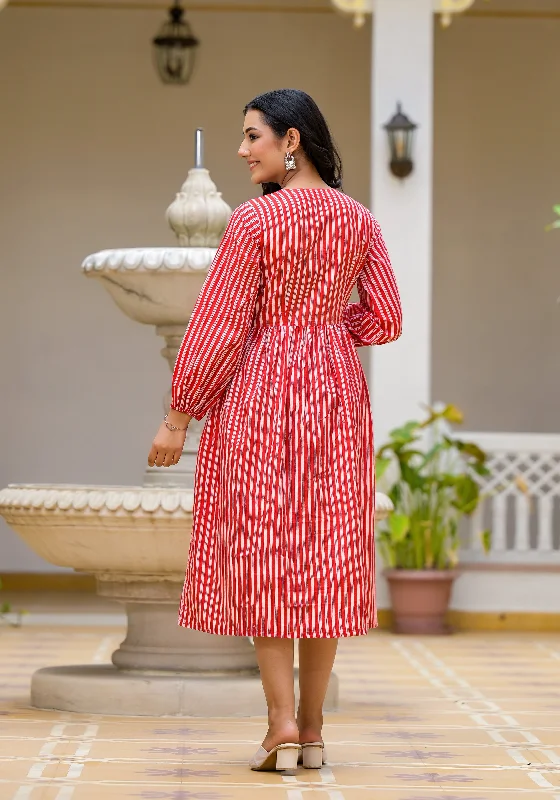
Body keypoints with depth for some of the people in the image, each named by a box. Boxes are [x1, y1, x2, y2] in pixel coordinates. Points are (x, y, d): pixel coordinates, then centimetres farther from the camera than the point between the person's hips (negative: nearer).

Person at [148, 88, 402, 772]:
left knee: (260, 548, 2)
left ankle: (281, 723, -6)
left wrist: (178, 415, -6)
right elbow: (385, 319, 4)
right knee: (325, 552, 8)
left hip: (259, 385, -4)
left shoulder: (255, 218, -10)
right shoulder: (359, 220, 4)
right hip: (337, 387, 5)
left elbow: (219, 324, -11)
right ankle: (312, 730, 11)